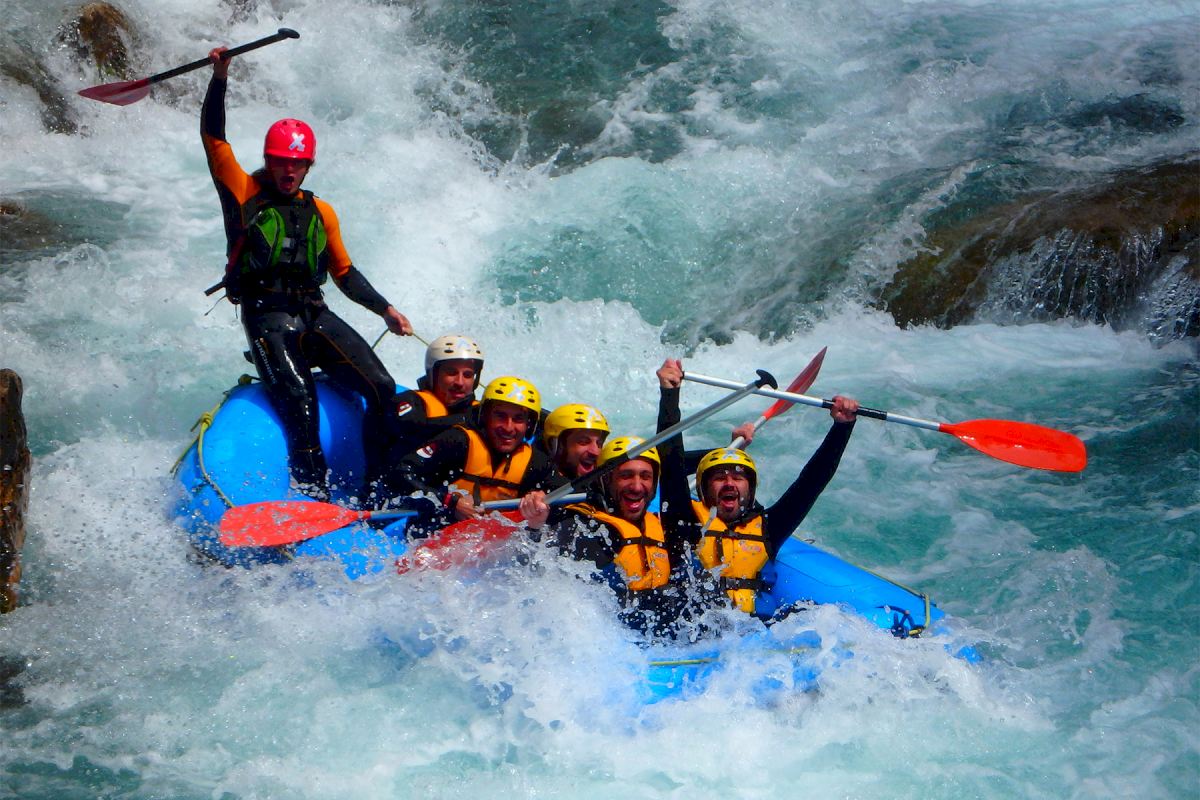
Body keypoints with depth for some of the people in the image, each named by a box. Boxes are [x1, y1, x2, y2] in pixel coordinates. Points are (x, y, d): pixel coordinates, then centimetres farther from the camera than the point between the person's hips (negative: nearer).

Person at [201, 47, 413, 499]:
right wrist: (220, 79, -13)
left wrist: (385, 310, 16)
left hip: (315, 316, 5)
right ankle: (312, 495, -26)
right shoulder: (243, 193, 7)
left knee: (382, 389, -13)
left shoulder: (321, 214, 19)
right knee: (299, 401, -26)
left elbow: (344, 272, 26)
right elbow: (213, 138, -2)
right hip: (267, 317, -4)